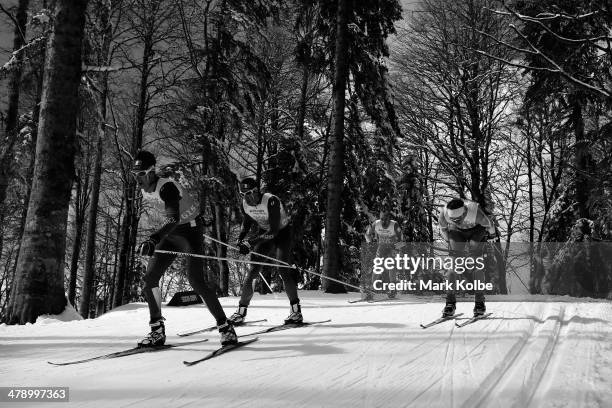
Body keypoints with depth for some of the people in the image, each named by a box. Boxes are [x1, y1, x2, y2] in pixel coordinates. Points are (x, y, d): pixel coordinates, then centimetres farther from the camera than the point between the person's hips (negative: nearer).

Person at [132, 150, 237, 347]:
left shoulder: (167, 187, -27)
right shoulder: (145, 191, -1)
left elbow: (173, 218, -44)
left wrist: (153, 239, -58)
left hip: (190, 231, -8)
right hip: (170, 234, 8)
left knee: (196, 281, -18)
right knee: (150, 278, -4)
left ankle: (225, 327, -5)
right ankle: (157, 331, 7)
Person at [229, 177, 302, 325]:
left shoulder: (271, 201, -30)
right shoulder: (245, 204, -11)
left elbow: (274, 231, -33)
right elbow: (246, 224, 10)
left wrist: (251, 242, -36)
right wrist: (240, 239, -9)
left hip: (281, 233, -5)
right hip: (263, 235, 5)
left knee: (283, 270, -20)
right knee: (252, 271, -7)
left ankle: (296, 311, -10)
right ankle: (241, 313, 0)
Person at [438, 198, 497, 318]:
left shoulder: (475, 212, -40)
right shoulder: (444, 214, -33)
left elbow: (489, 224, -16)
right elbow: (443, 229, -7)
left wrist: (491, 234, 4)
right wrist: (449, 241, 8)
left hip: (476, 229, -2)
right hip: (457, 231, 2)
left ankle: (480, 301, -4)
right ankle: (450, 302, -6)